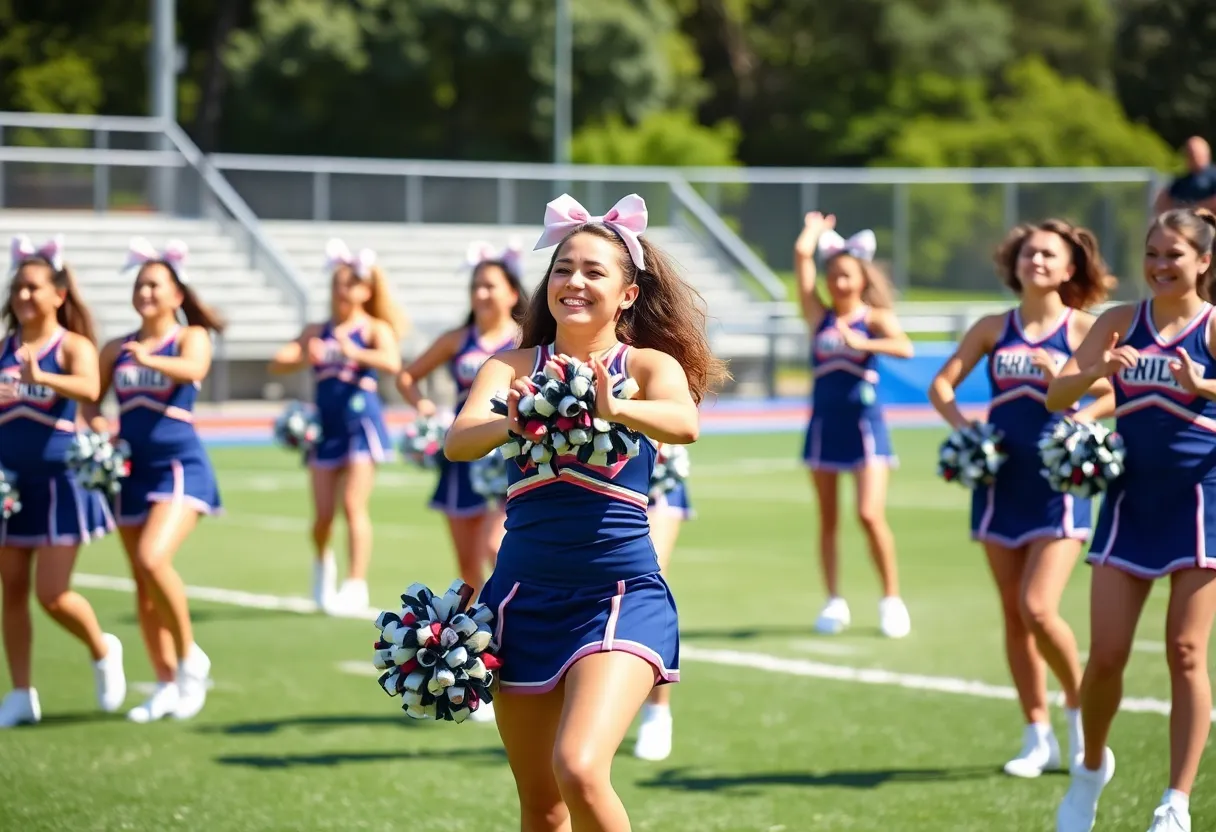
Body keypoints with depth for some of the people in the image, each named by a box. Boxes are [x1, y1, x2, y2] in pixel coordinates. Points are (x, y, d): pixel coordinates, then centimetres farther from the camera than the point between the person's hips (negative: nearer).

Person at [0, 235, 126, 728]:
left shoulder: (73, 346, -9)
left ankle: (103, 651, 22)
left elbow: (89, 389, -30)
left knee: (52, 594, -6)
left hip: (58, 481, -5)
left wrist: (41, 378, -47)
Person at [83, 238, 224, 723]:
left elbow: (193, 369, -24)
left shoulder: (191, 337, -2)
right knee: (141, 581, 8)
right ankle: (166, 684, 18)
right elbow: (91, 400, 11)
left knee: (153, 558, -25)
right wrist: (96, 424, -11)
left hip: (180, 465, -6)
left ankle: (190, 657, -7)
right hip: (132, 468, 6)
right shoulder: (117, 349, 10)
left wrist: (150, 360, -42)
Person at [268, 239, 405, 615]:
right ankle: (322, 561, 36)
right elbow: (278, 363, -2)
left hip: (361, 422, -4)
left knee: (353, 504, -11)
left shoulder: (374, 329, -1)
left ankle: (356, 586, -8)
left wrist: (354, 352, -36)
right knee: (322, 514, 5)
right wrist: (302, 358, -23)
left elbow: (393, 362, -22)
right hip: (326, 425, 4)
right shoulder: (317, 331, 10)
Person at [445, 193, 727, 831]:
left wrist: (614, 409, -46)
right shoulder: (513, 367, 4)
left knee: (580, 770, -23)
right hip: (524, 595, 4)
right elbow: (458, 442, -14)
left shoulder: (648, 365, -2)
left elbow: (684, 423, -25)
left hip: (622, 593, -3)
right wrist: (510, 424, -37)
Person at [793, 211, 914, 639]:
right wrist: (816, 230, 15)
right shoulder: (819, 316, 5)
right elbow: (802, 255, -1)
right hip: (824, 424, 3)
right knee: (828, 519, 7)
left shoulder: (875, 318, -2)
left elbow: (904, 347, -23)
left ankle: (892, 599, 1)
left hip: (865, 424, -3)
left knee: (870, 514, -12)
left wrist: (862, 343, -34)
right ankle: (834, 602, 15)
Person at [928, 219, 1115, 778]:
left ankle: (1080, 708, 9)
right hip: (1002, 481, 4)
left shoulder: (1085, 328, -2)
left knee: (1039, 608, -16)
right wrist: (961, 425, -10)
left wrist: (1086, 416, -22)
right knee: (1013, 615, 6)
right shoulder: (993, 329, 8)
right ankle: (1038, 737, 17)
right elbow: (942, 383, 7)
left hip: (1059, 484, -4)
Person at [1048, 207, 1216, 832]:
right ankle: (1092, 769, 28)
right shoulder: (1120, 323, 5)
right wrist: (1097, 371, -21)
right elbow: (1056, 395, -1)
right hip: (1130, 501, 3)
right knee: (1106, 655, 2)